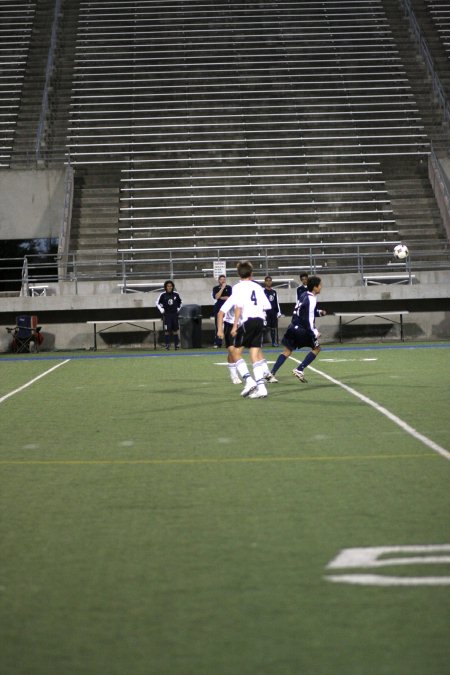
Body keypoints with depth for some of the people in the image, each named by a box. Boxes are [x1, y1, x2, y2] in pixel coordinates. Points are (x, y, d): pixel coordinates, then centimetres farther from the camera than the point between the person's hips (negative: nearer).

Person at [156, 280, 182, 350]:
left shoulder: (176, 294, 1)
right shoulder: (163, 295, -5)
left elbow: (180, 302, 18)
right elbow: (157, 303, 7)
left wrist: (178, 309, 9)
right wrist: (161, 310, 0)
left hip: (174, 314, 2)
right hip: (166, 315, -2)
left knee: (175, 330, 6)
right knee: (167, 330, -6)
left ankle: (177, 344, 11)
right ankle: (167, 344, -2)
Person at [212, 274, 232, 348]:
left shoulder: (229, 288, 7)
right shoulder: (215, 288, 8)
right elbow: (216, 297, -10)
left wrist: (221, 297, -3)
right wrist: (222, 288, -12)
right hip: (218, 309, 0)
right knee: (217, 327, -3)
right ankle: (217, 343, 0)